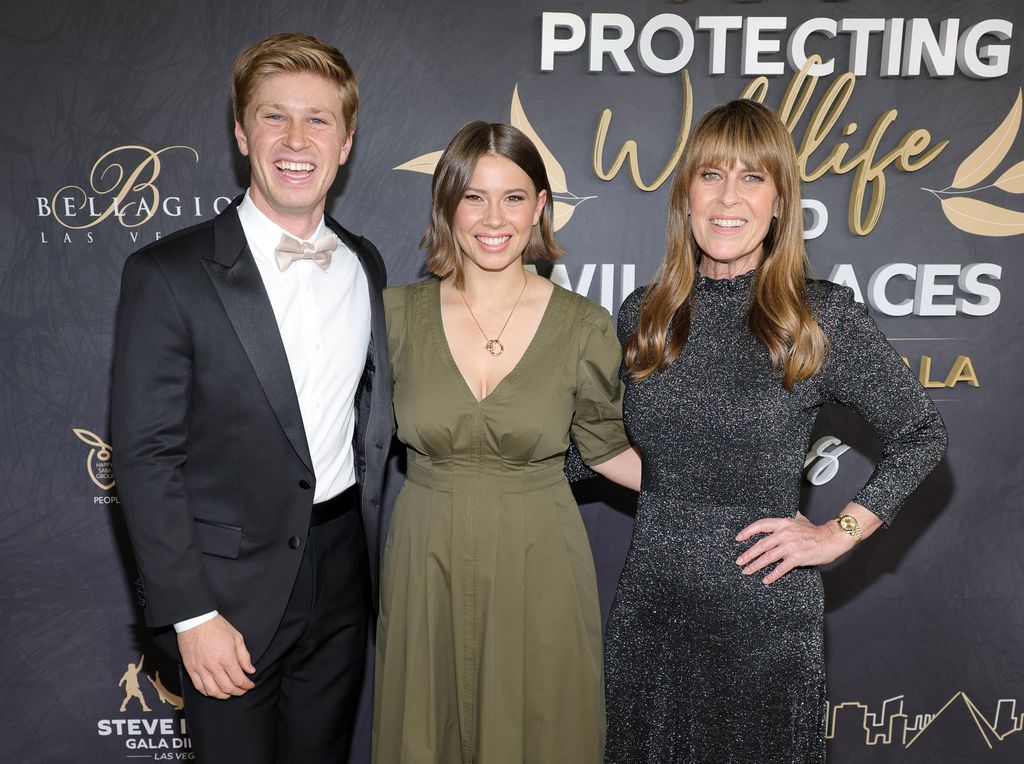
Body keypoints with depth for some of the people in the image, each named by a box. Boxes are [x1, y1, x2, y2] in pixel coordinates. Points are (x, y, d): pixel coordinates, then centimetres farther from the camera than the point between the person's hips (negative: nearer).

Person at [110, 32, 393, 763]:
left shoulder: (365, 263, 4)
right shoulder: (168, 275, -13)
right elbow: (144, 456, -13)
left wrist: (368, 536, 9)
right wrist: (193, 614, -14)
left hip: (343, 572, 5)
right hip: (233, 588, -4)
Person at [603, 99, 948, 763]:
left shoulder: (824, 317, -9)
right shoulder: (643, 316, 1)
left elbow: (922, 435, 0)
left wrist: (839, 533, -6)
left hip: (766, 614, -3)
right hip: (651, 606, 3)